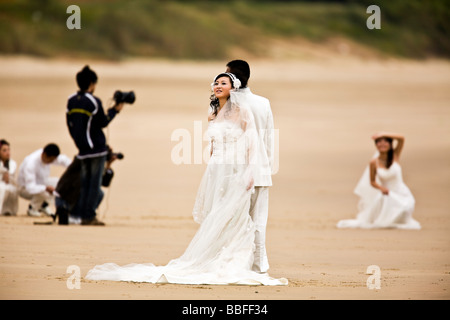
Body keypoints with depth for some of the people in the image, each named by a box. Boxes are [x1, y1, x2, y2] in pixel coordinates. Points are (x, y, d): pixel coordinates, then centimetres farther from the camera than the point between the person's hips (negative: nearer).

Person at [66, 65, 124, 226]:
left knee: (85, 181, 12)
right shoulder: (94, 101, -13)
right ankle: (89, 216, -5)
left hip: (82, 147, 6)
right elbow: (103, 122, -7)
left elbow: (70, 124, 10)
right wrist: (115, 110, 5)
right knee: (95, 182, -2)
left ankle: (82, 214, 8)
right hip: (96, 147, -6)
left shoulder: (71, 101, 6)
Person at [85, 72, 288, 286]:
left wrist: (250, 173, -15)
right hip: (216, 172, 6)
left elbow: (252, 142, -8)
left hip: (236, 173, -6)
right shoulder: (213, 116, 14)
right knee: (214, 221, 2)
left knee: (229, 220, -8)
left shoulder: (241, 112, -4)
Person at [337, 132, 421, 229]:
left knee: (406, 208, -27)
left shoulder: (395, 156, -6)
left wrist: (383, 134, -24)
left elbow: (401, 139, -20)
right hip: (387, 194, 1)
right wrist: (381, 188, -17)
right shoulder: (374, 163, -6)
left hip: (401, 193, -1)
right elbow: (372, 182, 4)